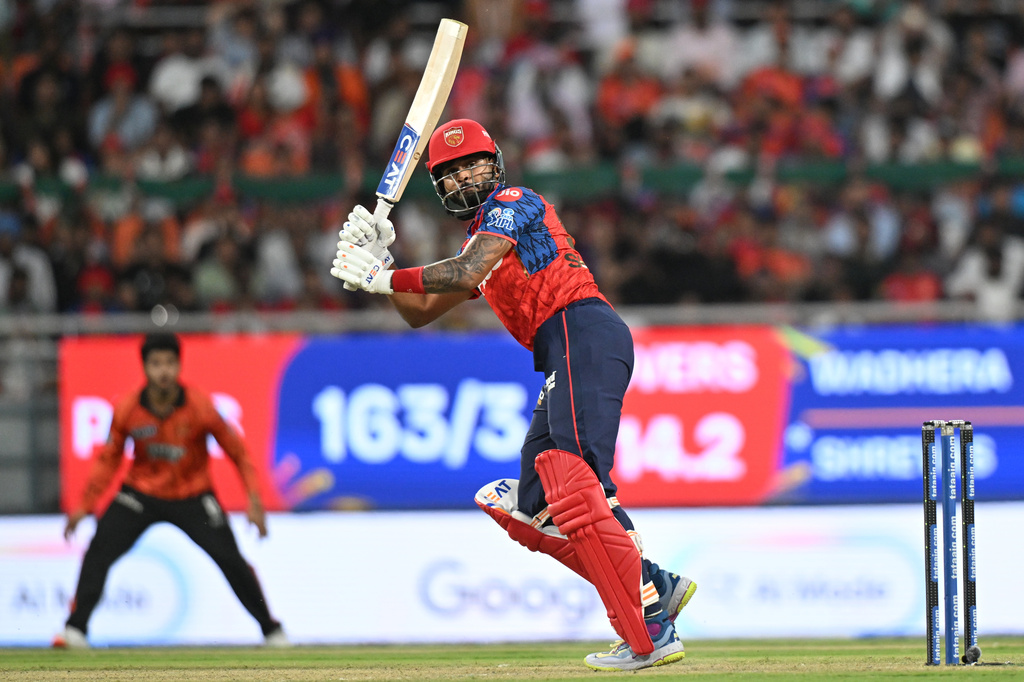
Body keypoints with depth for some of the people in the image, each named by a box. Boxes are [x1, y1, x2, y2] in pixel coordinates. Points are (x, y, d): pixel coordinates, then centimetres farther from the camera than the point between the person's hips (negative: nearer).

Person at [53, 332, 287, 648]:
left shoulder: (200, 407, -20)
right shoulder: (127, 410, -16)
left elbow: (235, 450, -9)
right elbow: (108, 458, -1)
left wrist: (253, 499, -15)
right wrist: (84, 506, -6)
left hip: (193, 497, -1)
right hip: (140, 492, 1)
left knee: (231, 560, -9)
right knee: (98, 550, -18)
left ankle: (272, 631, 10)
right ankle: (76, 629, -11)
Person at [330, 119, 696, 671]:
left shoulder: (512, 203, 1)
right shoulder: (479, 238, 29)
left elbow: (466, 274, -15)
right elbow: (420, 312, 31)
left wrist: (388, 276, -7)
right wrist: (377, 261, 16)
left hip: (584, 332, -10)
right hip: (564, 356, 10)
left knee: (573, 483, -23)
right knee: (531, 506, 8)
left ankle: (650, 635, -30)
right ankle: (656, 586, 4)